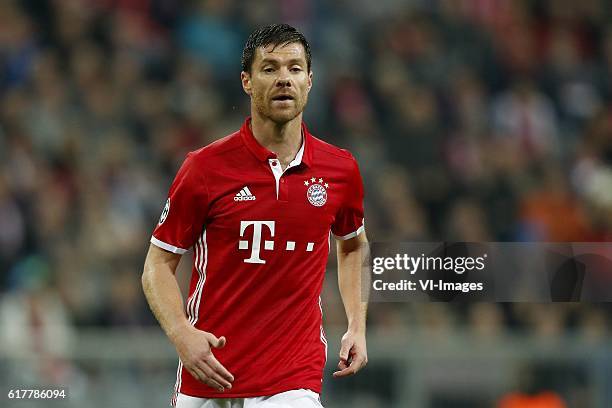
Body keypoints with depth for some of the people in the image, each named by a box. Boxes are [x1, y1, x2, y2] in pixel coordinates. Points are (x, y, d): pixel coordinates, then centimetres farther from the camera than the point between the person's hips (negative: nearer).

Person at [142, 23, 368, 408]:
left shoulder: (341, 169, 4)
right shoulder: (206, 167, -5)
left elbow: (353, 244, 24)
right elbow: (159, 264, 0)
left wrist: (357, 327, 12)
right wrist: (181, 334, -17)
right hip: (208, 374, 0)